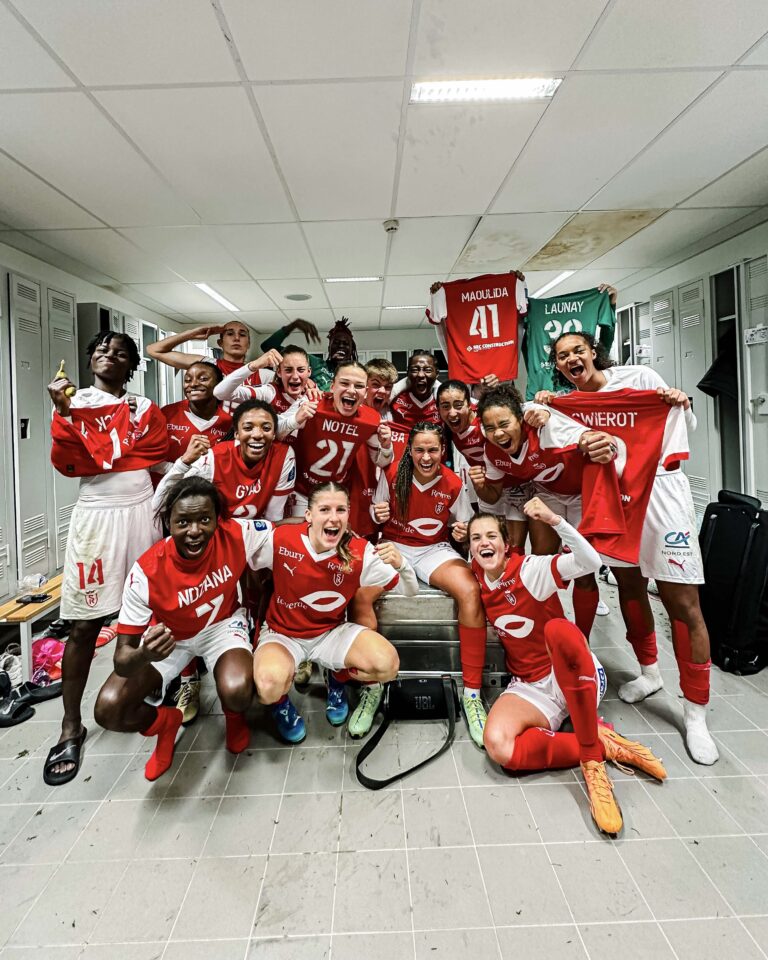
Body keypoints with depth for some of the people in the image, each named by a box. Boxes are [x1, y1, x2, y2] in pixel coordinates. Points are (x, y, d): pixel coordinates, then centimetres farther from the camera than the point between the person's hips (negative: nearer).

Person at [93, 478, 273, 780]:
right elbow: (122, 657, -29)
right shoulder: (147, 572, -32)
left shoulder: (236, 536, -31)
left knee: (237, 692, -31)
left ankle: (235, 716, 10)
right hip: (169, 635, 1)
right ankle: (166, 723, 16)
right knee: (108, 710, -19)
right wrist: (144, 655, -52)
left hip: (222, 624, 0)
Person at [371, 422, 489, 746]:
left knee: (471, 592, -30)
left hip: (435, 550, 0)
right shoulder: (392, 474, -7)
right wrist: (379, 515, -19)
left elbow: (464, 526, 5)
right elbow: (379, 515, 4)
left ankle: (472, 693, -17)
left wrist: (463, 531, -18)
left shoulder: (454, 484, -7)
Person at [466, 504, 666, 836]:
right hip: (529, 687, 3)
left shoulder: (531, 568, -14)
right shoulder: (476, 579, 2)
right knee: (498, 747, -31)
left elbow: (591, 562, -29)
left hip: (575, 677, -3)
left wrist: (553, 520, -40)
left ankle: (592, 760, -27)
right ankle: (604, 743, -12)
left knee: (557, 629, -41)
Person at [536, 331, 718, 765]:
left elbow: (686, 427, 3)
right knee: (630, 587, 15)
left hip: (660, 491, -4)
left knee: (683, 603, -5)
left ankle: (696, 713, 7)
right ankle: (650, 673, 37)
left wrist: (682, 406, -17)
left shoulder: (640, 377, -2)